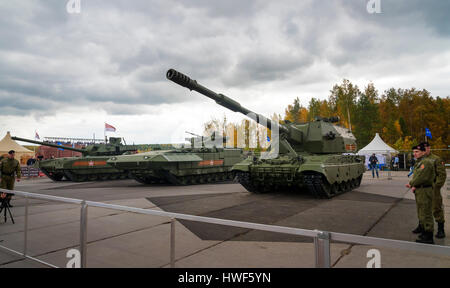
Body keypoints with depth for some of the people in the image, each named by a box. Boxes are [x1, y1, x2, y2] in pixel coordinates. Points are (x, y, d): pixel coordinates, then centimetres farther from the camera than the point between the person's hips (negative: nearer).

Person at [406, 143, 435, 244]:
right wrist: (414, 186, -1)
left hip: (425, 191, -10)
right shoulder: (419, 162, 16)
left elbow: (421, 177, -22)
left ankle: (428, 237, 0)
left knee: (426, 213, -6)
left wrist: (411, 184, -8)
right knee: (420, 211, 22)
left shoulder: (426, 162, -17)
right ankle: (422, 227, 38)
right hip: (419, 191, 11)